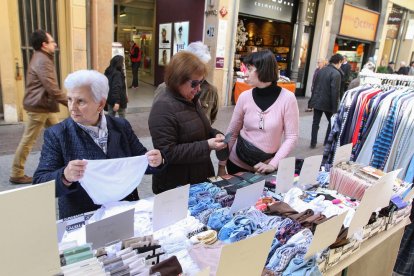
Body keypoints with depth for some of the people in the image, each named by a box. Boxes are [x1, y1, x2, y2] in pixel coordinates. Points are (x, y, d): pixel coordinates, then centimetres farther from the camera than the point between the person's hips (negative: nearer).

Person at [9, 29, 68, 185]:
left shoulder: (42, 58, 17)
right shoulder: (42, 61, -17)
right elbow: (51, 88, -24)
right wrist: (68, 102, -21)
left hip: (45, 106, 10)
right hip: (38, 106, -10)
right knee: (28, 140, -2)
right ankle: (17, 174, 9)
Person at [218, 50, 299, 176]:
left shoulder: (287, 98, -13)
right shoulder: (245, 97, -7)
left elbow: (291, 137, -10)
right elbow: (232, 133, -1)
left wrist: (273, 164, -18)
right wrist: (221, 165, -1)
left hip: (266, 167, -2)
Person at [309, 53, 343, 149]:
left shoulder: (321, 70, 7)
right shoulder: (336, 74, -15)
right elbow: (335, 92, -18)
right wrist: (335, 108, -15)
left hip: (317, 101, 6)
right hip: (327, 102, -6)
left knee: (315, 122, 9)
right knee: (332, 122, 15)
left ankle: (313, 143, 12)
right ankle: (327, 142, 19)